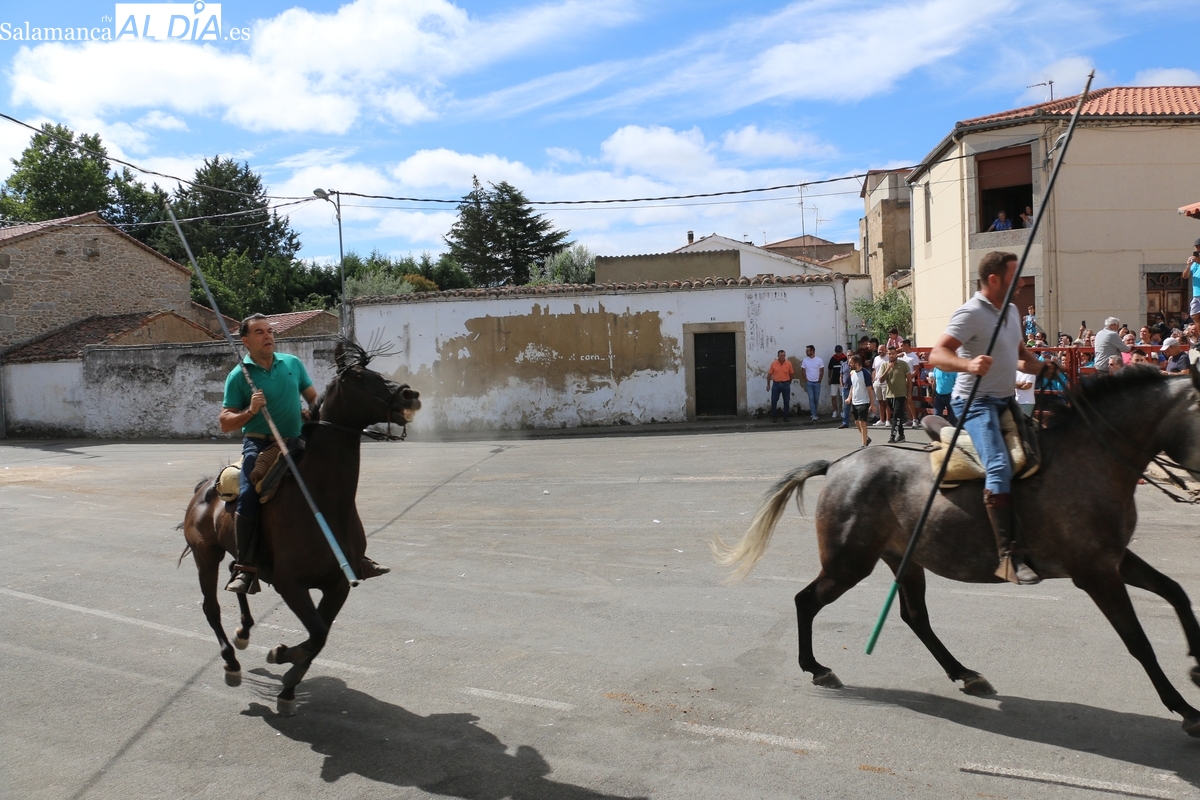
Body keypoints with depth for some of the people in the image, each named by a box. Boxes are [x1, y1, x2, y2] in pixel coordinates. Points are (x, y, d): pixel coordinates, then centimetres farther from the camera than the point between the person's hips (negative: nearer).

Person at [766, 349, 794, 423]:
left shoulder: (789, 364, -3)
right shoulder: (773, 364, -2)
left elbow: (791, 374, 7)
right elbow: (769, 374, 3)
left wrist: (789, 383, 12)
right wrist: (768, 385, 2)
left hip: (786, 384, 0)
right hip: (776, 384, 0)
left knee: (786, 401, 4)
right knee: (774, 401, 1)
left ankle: (785, 417, 15)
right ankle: (774, 417, 12)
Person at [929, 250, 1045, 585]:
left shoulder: (1012, 311, 15)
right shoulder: (971, 313, -12)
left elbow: (1021, 355, 28)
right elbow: (936, 355, -23)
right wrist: (969, 364, -42)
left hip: (1005, 400, 10)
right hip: (976, 402, -10)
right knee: (1000, 466, -26)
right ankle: (1008, 554, -29)